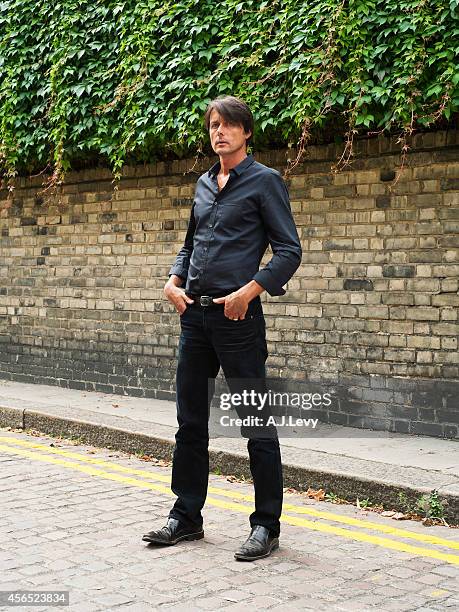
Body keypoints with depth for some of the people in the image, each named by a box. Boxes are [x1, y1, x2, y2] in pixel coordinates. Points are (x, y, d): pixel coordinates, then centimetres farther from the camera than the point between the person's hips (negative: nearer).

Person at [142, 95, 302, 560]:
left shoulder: (264, 181, -4)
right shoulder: (203, 184, 16)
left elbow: (289, 251, -9)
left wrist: (248, 291, -18)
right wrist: (173, 281, 7)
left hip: (238, 317, -7)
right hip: (195, 314, 7)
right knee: (190, 421, 12)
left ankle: (266, 525, 9)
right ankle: (186, 516, 23)